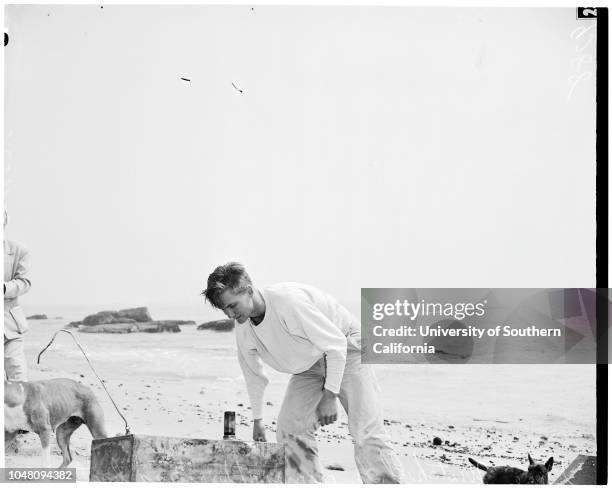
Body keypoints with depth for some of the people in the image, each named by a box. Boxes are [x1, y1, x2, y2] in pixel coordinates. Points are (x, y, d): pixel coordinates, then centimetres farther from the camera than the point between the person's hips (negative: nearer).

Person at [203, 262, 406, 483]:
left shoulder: (288, 301, -34)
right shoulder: (243, 331, -10)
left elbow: (336, 344, -28)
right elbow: (253, 374, 9)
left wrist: (330, 396, -25)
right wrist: (257, 419, 13)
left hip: (345, 350, -7)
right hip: (310, 364, 8)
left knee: (366, 432, -18)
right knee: (289, 427, -6)